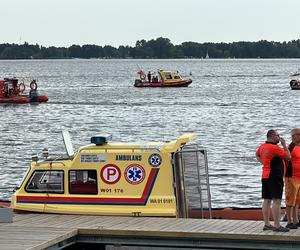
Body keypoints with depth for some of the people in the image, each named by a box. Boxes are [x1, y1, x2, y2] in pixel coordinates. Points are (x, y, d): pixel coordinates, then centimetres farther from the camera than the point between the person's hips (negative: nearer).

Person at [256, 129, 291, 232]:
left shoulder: (262, 146, 10)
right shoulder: (275, 148, -17)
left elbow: (257, 155, 31)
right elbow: (288, 157, -9)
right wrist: (284, 145, 0)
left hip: (265, 176, 9)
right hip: (275, 177, -9)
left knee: (267, 200, 10)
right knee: (277, 201, -9)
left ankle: (266, 224, 14)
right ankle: (277, 226, -12)